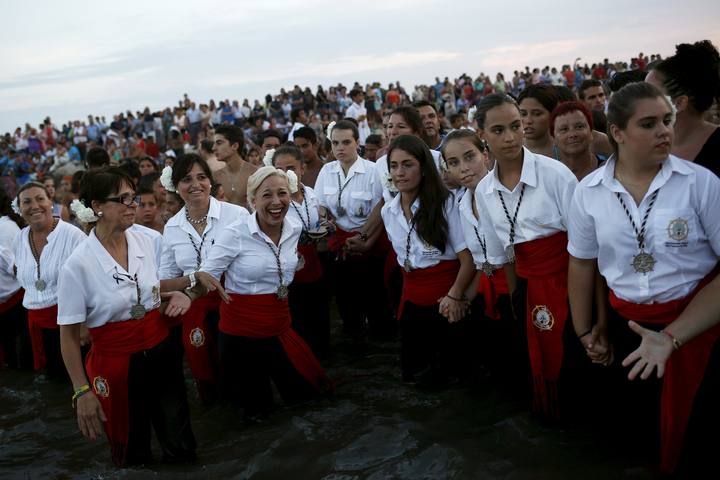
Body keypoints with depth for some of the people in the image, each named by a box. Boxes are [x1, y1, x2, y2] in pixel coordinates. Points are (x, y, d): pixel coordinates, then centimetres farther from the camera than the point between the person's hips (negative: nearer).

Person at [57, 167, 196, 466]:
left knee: (182, 447, 12)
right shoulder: (78, 265, -17)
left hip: (161, 352, 4)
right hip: (116, 362, -4)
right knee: (132, 454, 14)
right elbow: (69, 335, -10)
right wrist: (82, 391, -10)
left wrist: (175, 294, -3)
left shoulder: (144, 241, -2)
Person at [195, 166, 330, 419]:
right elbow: (205, 276, -19)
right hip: (241, 328, -5)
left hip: (279, 324, 5)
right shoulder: (235, 234, -20)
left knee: (305, 389, 15)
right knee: (253, 403, 12)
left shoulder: (295, 230, -2)